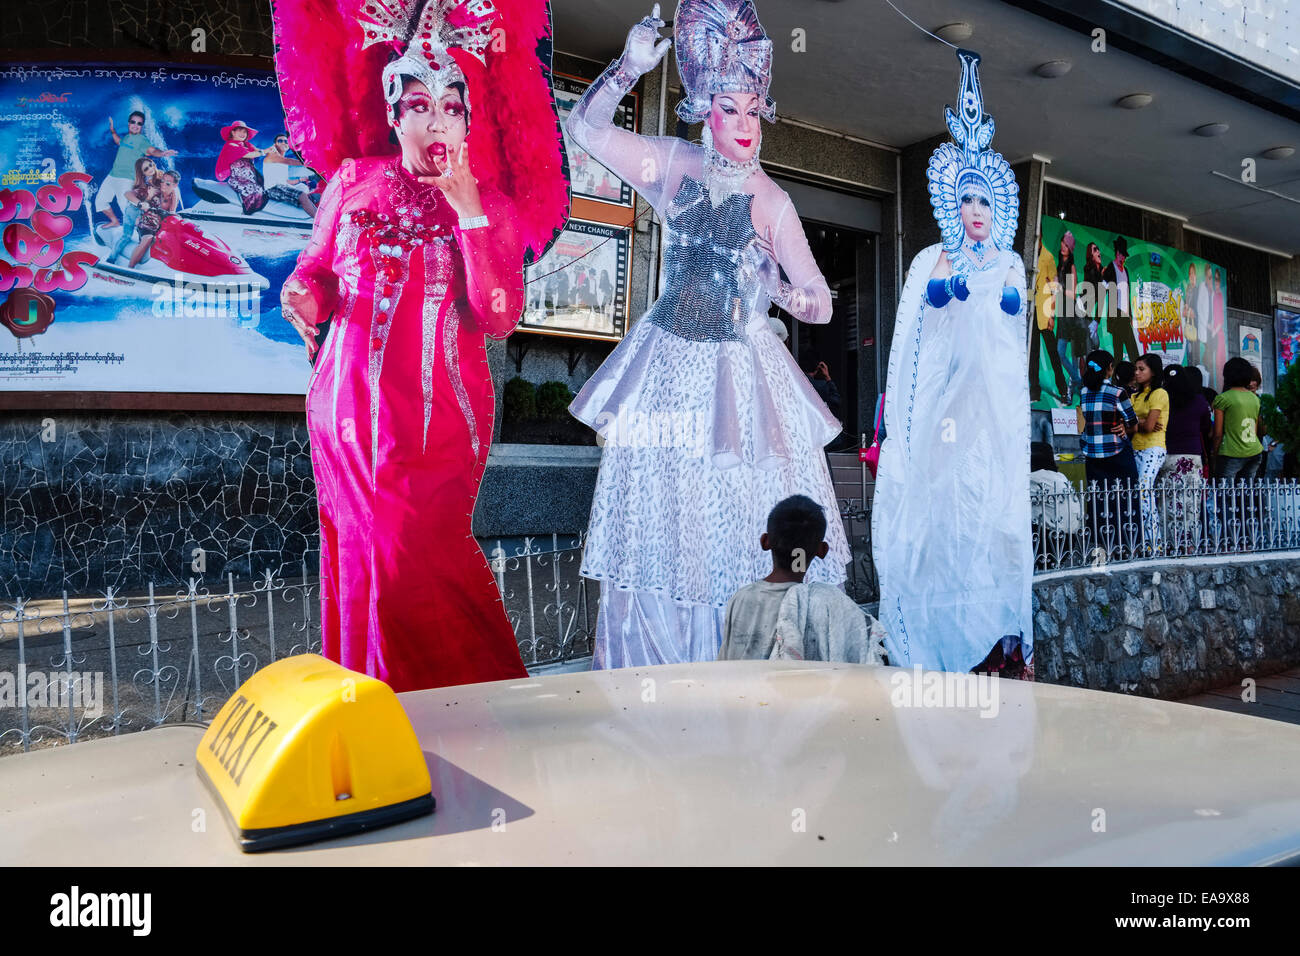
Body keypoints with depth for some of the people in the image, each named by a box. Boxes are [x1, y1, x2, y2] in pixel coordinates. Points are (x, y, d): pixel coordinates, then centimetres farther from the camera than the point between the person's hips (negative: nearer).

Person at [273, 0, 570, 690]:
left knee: (414, 560, -4)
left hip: (441, 414, -2)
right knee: (358, 554, 8)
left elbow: (498, 319, -13)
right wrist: (303, 293, -10)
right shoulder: (351, 181, 5)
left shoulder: (493, 206, 0)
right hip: (351, 402, 3)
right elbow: (315, 268, 14)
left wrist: (468, 210, -16)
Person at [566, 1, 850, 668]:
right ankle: (655, 682, 17)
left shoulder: (771, 202, 1)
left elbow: (821, 302, 1)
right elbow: (586, 127, -1)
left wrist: (792, 294, -17)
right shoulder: (675, 165, 3)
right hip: (669, 367, 1)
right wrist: (629, 68, -14)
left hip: (740, 375, 0)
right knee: (658, 521, 4)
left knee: (750, 527, -1)